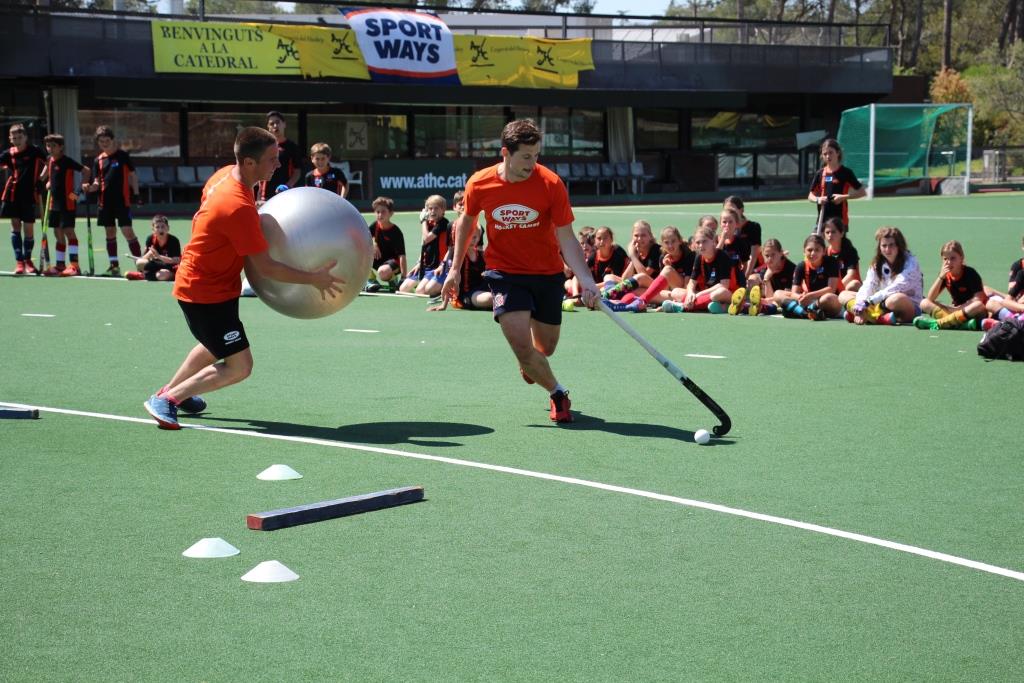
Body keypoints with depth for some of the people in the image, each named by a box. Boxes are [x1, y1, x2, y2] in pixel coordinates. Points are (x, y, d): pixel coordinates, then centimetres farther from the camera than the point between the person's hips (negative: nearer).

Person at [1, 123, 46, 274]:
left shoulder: (34, 151, -2)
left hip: (29, 195, -2)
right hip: (12, 195, 2)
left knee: (28, 228, 2)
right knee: (15, 226, -2)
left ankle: (28, 260, 21)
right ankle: (19, 262, 2)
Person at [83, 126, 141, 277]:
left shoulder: (122, 155, 0)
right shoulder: (98, 160, 10)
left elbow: (132, 175, 4)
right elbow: (97, 182, 9)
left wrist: (135, 192, -5)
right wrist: (90, 187, -12)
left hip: (122, 200, -5)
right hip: (105, 201, 5)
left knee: (127, 231, -11)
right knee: (110, 233, 9)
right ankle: (114, 266, 17)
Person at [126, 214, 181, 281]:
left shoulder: (174, 241, -18)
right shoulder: (150, 239, -7)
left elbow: (177, 261, -25)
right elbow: (144, 259, -6)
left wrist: (159, 256, -37)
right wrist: (149, 254, -31)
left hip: (170, 268, -4)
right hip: (156, 266, 4)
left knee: (161, 275, -39)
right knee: (139, 263, -26)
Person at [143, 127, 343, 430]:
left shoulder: (226, 175, -3)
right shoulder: (239, 208, -32)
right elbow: (265, 267, -27)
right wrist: (313, 279, -21)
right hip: (207, 293, -10)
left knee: (215, 345, 32)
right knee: (239, 367, -6)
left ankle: (171, 391, 49)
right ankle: (167, 399, 3)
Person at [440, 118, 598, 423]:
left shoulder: (551, 184, -18)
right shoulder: (479, 184, -13)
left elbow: (566, 238, -19)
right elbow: (467, 221, 8)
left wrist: (586, 280, -32)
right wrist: (455, 268, 9)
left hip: (547, 274, 1)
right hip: (505, 271, -1)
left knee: (545, 348, 14)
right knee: (521, 343, -19)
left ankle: (528, 363, 52)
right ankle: (558, 394, 6)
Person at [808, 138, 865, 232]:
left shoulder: (845, 172, -3)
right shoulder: (820, 173, 8)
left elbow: (862, 192, -2)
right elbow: (810, 196, 13)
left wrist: (844, 197, -14)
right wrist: (818, 199, -10)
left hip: (839, 219, -4)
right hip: (823, 219, 4)